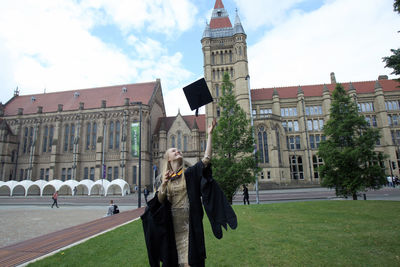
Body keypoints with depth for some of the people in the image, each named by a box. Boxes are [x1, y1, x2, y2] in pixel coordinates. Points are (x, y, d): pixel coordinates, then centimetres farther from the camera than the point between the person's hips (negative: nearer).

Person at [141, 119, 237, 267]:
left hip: (190, 223, -2)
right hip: (172, 224, 3)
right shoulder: (166, 178, 5)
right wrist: (163, 185, -19)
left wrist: (209, 134, -18)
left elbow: (207, 158, -15)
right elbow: (160, 201, -1)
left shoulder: (190, 173, -3)